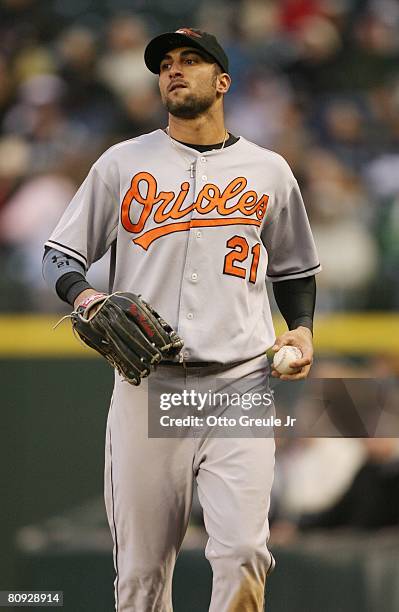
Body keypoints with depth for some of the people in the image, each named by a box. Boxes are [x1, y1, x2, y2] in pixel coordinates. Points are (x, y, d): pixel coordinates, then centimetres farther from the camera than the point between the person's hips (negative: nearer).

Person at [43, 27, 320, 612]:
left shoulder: (268, 171, 13)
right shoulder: (123, 163, 10)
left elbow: (295, 268, 24)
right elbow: (60, 253, 11)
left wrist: (301, 330, 5)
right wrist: (83, 296, -11)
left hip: (239, 386, 0)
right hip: (146, 386, 0)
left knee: (243, 553, -16)